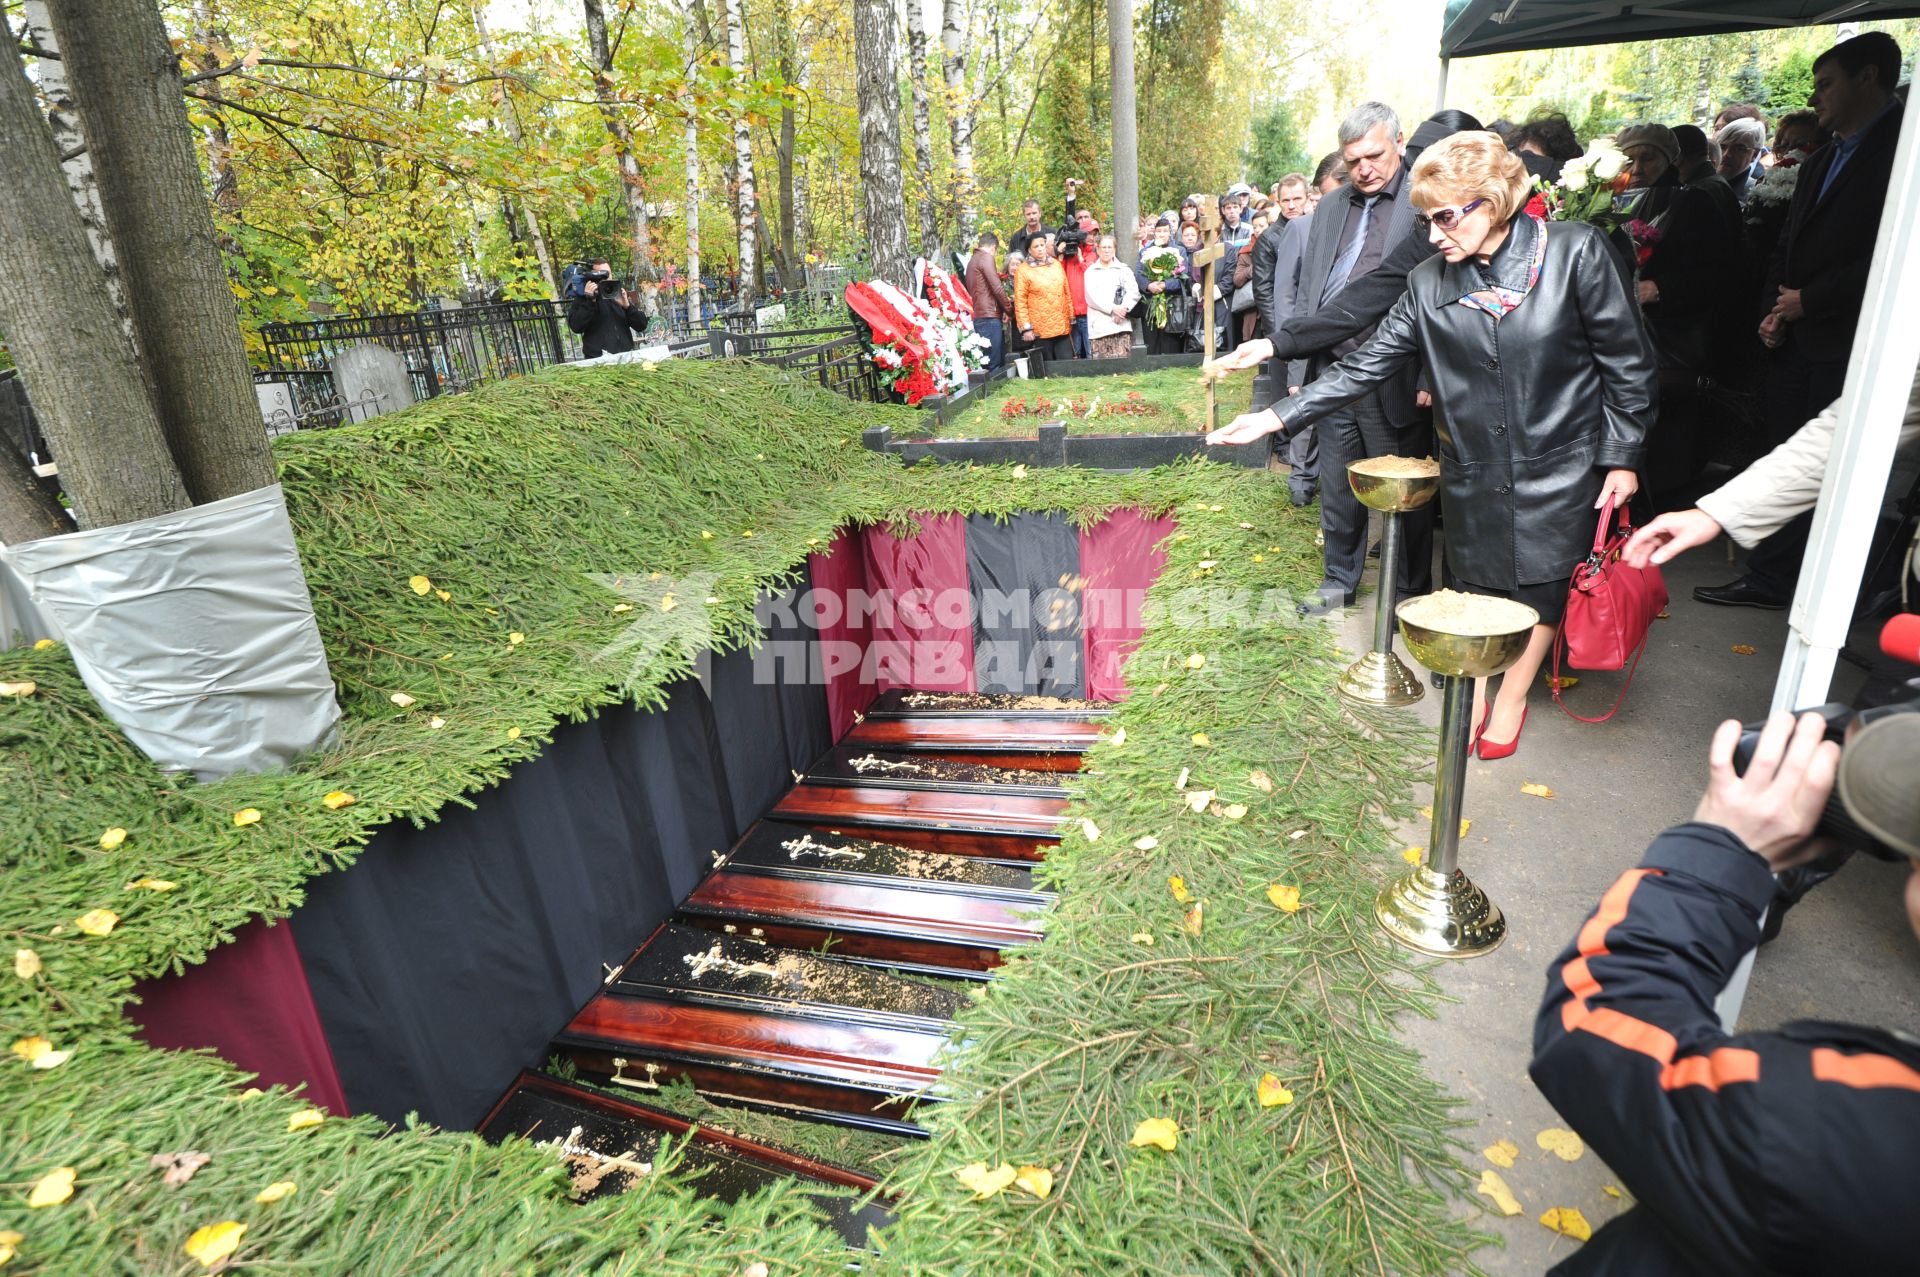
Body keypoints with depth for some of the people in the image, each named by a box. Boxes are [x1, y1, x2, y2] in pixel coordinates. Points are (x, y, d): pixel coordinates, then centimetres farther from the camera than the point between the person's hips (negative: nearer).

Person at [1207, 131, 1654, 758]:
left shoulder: (1576, 251, -11)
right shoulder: (1429, 282, -3)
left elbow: (1627, 360, -5)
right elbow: (1366, 364, -4)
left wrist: (1621, 458, -5)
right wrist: (1278, 417, -11)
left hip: (1559, 470, -2)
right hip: (1473, 474, 2)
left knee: (1540, 589, 10)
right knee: (1473, 588, 12)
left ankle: (1512, 699, 33)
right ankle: (1472, 698, 35)